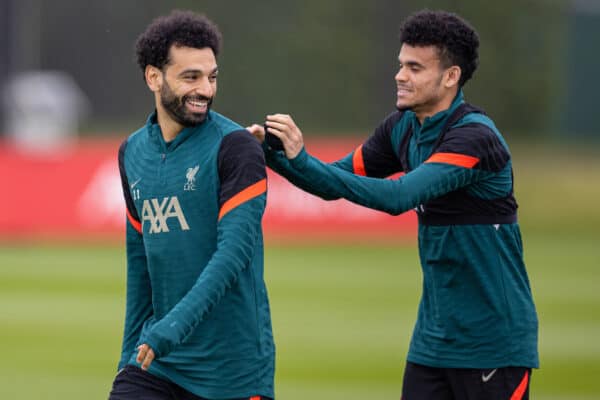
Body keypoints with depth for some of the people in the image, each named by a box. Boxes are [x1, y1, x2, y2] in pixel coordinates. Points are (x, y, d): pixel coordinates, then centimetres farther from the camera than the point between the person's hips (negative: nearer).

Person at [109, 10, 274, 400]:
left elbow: (234, 251, -19)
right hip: (154, 360, 5)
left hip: (233, 369, -5)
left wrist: (173, 327, -28)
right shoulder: (133, 153, 9)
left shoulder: (235, 146, -9)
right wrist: (131, 353, 18)